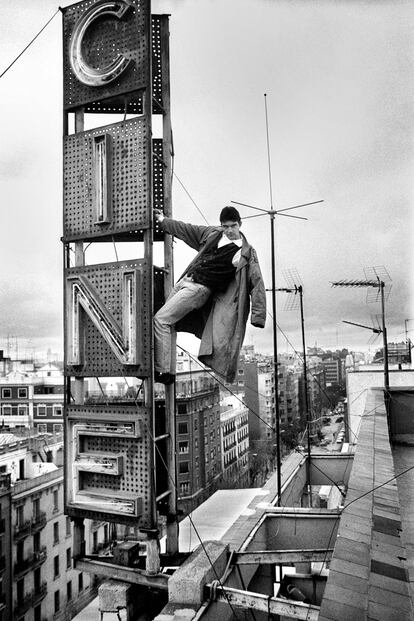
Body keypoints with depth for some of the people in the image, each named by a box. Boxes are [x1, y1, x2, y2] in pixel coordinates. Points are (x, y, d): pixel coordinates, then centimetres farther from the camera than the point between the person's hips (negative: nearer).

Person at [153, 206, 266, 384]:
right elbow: (186, 230, 22)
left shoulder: (246, 253, -9)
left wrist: (258, 316, -18)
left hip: (200, 289, -7)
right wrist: (162, 220, 26)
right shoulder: (212, 233, 8)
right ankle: (169, 372, 18)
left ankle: (162, 371, -9)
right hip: (185, 280, 7)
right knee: (168, 324, 9)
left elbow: (256, 283, -12)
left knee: (161, 319, -15)